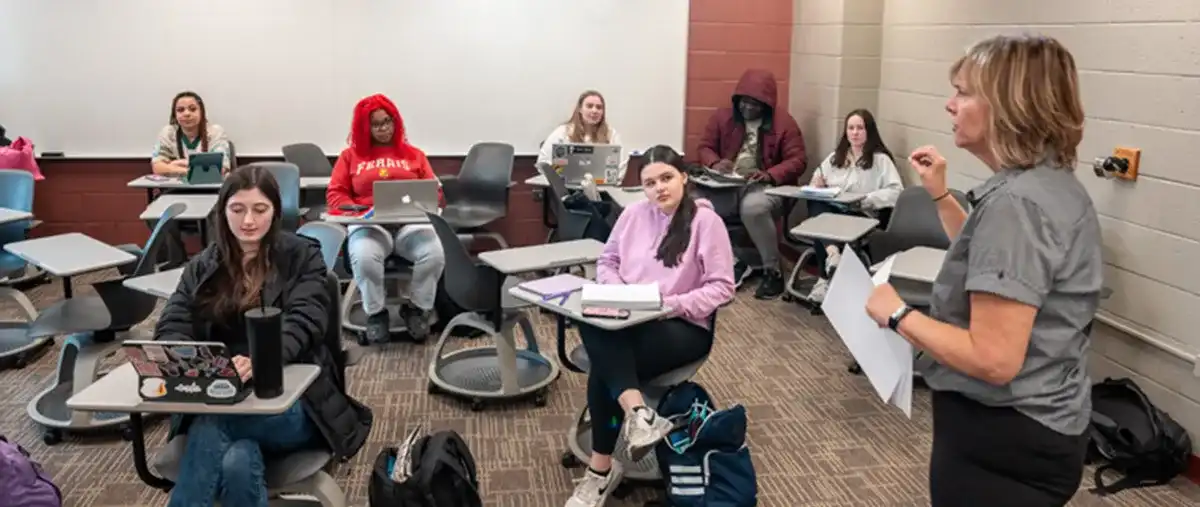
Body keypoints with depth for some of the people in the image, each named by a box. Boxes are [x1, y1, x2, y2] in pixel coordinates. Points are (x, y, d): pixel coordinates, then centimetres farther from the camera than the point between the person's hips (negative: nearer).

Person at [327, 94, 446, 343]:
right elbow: (335, 194, 10)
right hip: (369, 224, -1)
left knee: (435, 254, -33)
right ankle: (376, 313, -9)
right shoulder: (350, 156, 18)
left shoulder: (414, 154, 21)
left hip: (411, 223, 1)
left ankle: (417, 308, -6)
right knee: (364, 257, -37)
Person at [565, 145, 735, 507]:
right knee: (593, 328, -32)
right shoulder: (633, 214, 9)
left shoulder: (706, 221, -5)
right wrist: (616, 290, -3)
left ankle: (601, 471, -19)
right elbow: (607, 261, 19)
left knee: (604, 365, -30)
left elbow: (722, 287, -7)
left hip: (683, 327, -5)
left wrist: (673, 303, -18)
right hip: (628, 320, 5)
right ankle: (638, 413, -38)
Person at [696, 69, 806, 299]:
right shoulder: (723, 116, 9)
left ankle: (773, 271, -18)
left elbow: (797, 161, -5)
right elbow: (706, 146, 12)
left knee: (753, 207, -40)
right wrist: (715, 164, -12)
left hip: (766, 187, -4)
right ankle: (734, 262, -9)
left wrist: (768, 175, -24)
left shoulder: (784, 122, -1)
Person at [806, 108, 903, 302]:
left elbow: (896, 191, -7)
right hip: (832, 211, 4)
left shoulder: (880, 159, 5)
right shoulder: (835, 157, 24)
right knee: (814, 204, -33)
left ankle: (825, 278, -38)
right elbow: (817, 181, 28)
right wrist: (816, 183, 3)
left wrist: (866, 199, -18)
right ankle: (833, 255, -54)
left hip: (862, 217, -4)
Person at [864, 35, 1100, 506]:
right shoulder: (1054, 184, 5)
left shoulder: (1015, 201, -26)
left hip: (1003, 435, -10)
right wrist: (941, 196, 14)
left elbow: (993, 359, -30)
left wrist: (897, 314, -19)